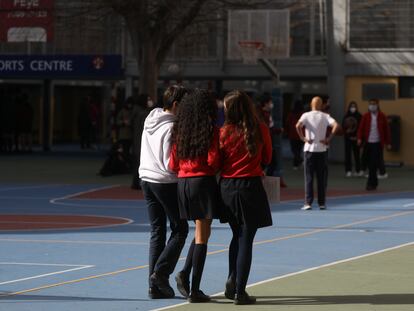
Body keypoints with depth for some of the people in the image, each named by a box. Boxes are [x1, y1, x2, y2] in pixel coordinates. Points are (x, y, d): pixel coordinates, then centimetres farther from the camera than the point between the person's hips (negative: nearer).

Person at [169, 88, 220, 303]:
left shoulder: (180, 131, 6)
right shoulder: (211, 131, -8)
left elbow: (173, 164, 5)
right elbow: (213, 161, -14)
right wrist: (216, 170, 8)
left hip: (182, 183, 5)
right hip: (203, 182, -5)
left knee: (200, 231, 22)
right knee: (202, 236, 0)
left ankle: (185, 273, 6)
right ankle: (195, 290, 1)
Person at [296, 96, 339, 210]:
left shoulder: (306, 115, -1)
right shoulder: (325, 116, 2)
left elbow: (298, 126, -19)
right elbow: (336, 126, -13)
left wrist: (303, 138, -8)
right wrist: (328, 139, -7)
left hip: (309, 149, -1)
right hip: (322, 149, 1)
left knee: (309, 177, 3)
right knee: (322, 177, 7)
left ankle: (308, 203, -4)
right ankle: (322, 203, 8)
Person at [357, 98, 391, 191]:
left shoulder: (382, 116, -1)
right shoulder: (365, 116, 3)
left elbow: (386, 129, 2)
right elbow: (361, 128, 1)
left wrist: (388, 143, 2)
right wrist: (359, 138, -15)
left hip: (378, 143, -2)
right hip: (368, 143, 2)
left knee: (374, 164, -6)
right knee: (370, 164, 6)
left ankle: (371, 183, -2)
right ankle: (374, 183, 19)